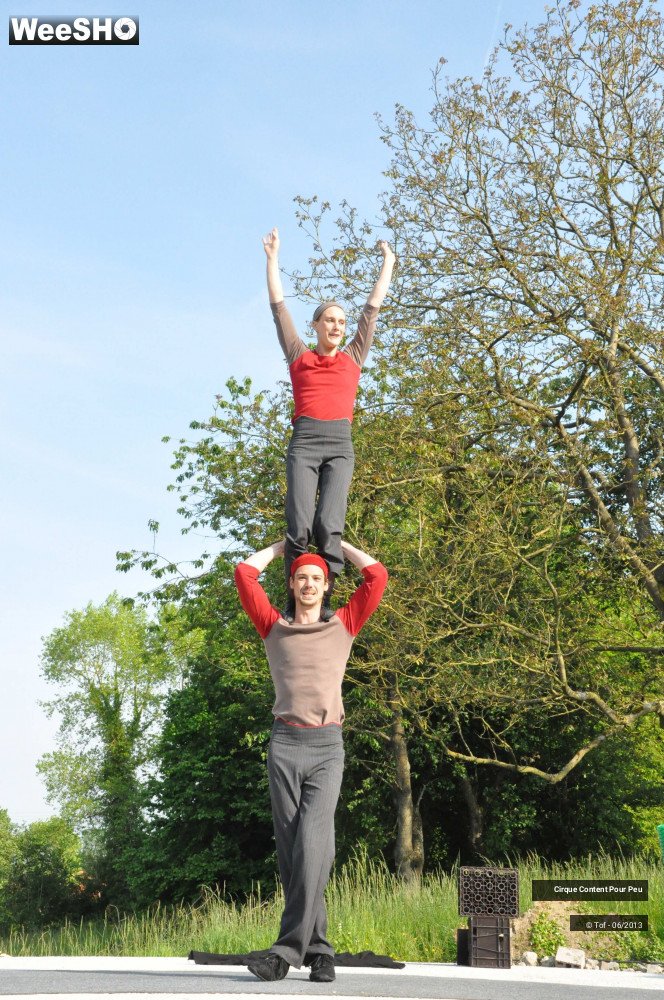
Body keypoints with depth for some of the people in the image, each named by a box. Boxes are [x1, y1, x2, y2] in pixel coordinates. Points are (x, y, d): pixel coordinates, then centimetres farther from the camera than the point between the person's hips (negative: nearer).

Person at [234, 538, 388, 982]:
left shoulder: (343, 625, 14)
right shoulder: (274, 627, 15)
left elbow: (377, 575, 10)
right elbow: (245, 572, 11)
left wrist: (336, 541, 21)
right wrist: (284, 543, 24)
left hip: (327, 747, -1)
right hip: (284, 744, 2)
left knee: (313, 842, -17)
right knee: (291, 849, -1)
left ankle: (289, 947, -17)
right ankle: (318, 949, 4)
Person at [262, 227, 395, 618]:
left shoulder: (353, 358, 20)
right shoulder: (300, 357, 16)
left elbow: (374, 305, 26)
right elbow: (278, 304, 19)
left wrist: (388, 263, 32)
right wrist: (273, 257, 22)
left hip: (341, 443, 1)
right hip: (304, 442, -1)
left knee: (330, 523, -15)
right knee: (299, 525, -13)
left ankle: (325, 599, -12)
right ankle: (294, 600, -6)